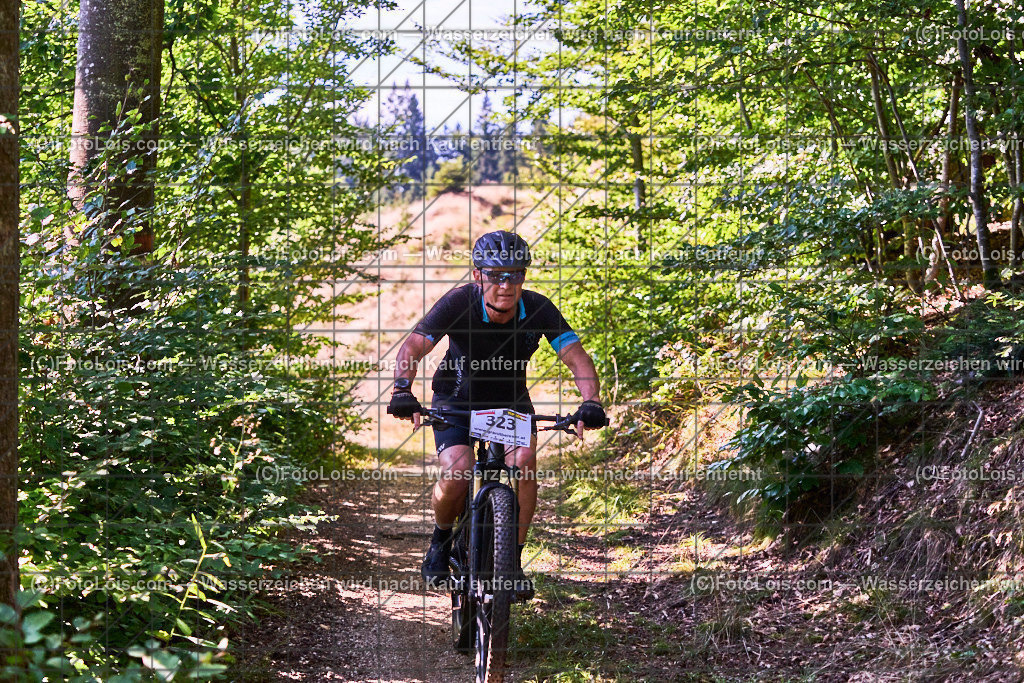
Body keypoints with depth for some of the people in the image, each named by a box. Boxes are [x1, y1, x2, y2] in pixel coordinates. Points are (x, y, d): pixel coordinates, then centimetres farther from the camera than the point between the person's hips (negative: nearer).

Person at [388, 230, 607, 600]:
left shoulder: (538, 309, -22)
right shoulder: (460, 303, -27)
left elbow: (577, 357, -26)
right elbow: (413, 347, -34)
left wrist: (591, 402, -44)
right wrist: (403, 390, -52)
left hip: (510, 400, 2)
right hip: (456, 398, -2)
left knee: (525, 461, -24)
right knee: (457, 472, -24)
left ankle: (513, 559, -8)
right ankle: (442, 538, 8)